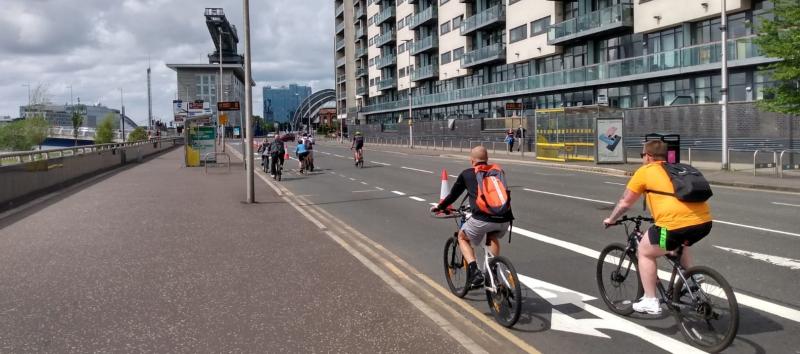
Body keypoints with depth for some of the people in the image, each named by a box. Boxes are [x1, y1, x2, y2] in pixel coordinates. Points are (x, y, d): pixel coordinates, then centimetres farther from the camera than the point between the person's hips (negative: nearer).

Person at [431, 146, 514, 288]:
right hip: (504, 219, 4)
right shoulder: (498, 171, 22)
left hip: (482, 219, -4)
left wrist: (439, 207, 43)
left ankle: (474, 270, 5)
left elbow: (453, 194, 25)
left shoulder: (467, 174, 14)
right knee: (493, 238, 36)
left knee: (462, 237, 24)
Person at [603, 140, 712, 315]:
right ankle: (691, 278, 30)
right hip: (704, 222, 7)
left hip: (676, 224, -7)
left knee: (645, 252, 16)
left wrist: (610, 219, 33)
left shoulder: (645, 171, 9)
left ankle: (650, 302, 14)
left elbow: (625, 203, 16)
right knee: (680, 243, 38)